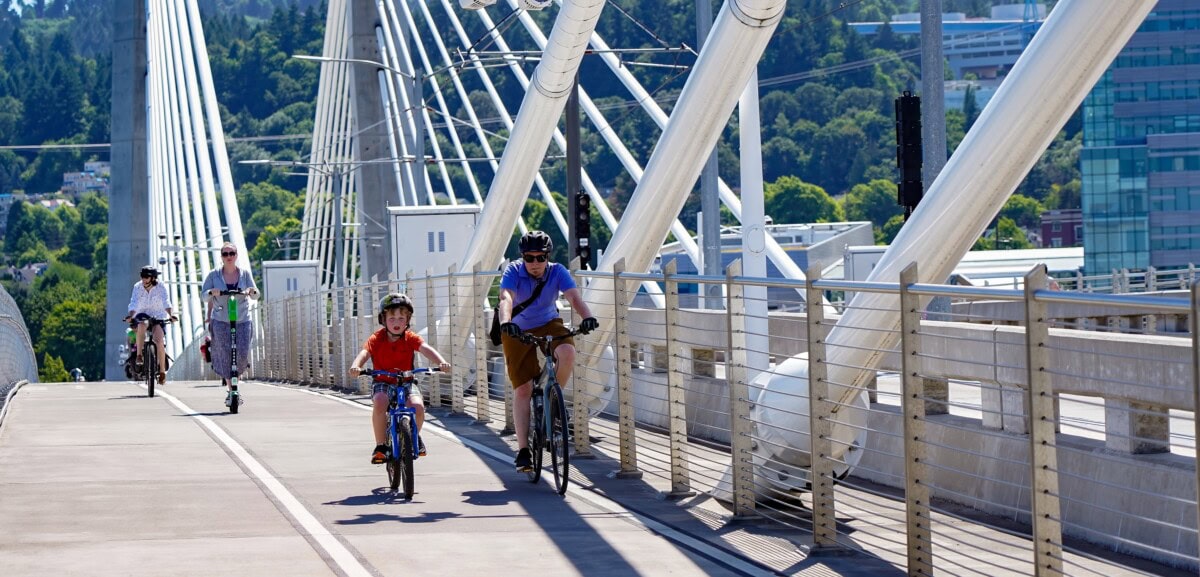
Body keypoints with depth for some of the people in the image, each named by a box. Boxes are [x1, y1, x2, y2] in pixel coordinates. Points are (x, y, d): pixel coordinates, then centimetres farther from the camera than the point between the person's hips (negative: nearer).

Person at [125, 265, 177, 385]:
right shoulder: (138, 287, -11)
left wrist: (169, 315, -46)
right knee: (142, 325, -36)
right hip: (143, 314, 1)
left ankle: (162, 371, -7)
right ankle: (139, 356, -23)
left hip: (158, 317, -1)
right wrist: (131, 316, -39)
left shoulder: (160, 288, -14)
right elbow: (134, 303, -20)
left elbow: (166, 302, -27)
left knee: (159, 341, -20)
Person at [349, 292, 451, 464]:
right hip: (382, 382, -1)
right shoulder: (376, 339, -5)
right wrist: (356, 366, -44)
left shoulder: (410, 338, -3)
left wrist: (441, 362, -39)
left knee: (417, 405, -27)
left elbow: (426, 349, -19)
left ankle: (415, 435, 8)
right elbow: (364, 353, -21)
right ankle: (380, 446, -19)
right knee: (379, 403, -34)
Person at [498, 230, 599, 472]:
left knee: (567, 352, -32)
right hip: (518, 331, -1)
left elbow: (574, 297, -28)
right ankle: (523, 450, -3)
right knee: (522, 389, -8)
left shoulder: (557, 272, -15)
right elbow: (506, 299, -36)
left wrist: (587, 317, -48)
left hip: (549, 325, 1)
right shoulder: (513, 272, -19)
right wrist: (506, 322, -56)